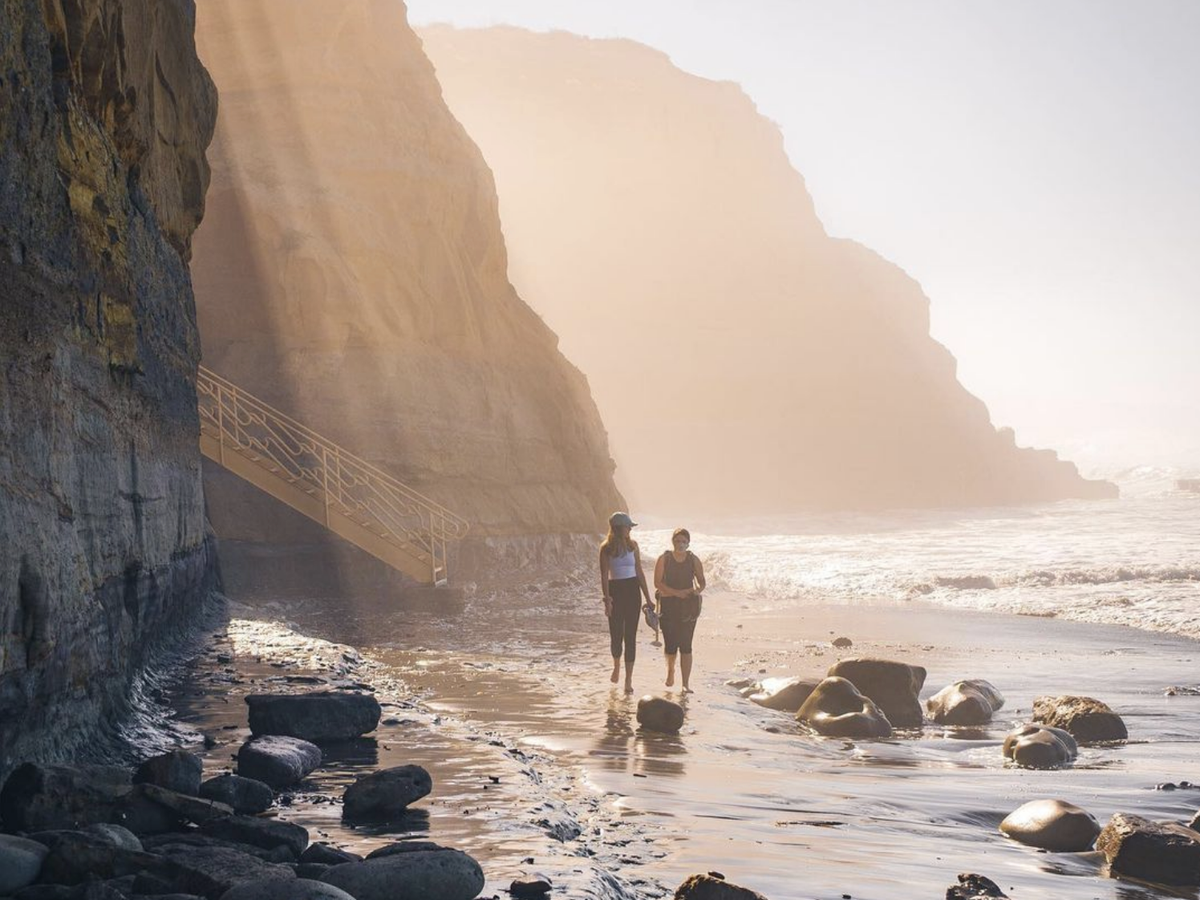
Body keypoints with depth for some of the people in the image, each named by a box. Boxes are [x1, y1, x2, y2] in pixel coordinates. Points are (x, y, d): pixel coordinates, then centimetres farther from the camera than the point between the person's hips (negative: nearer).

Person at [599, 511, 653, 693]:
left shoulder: (632, 545, 6)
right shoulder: (606, 548, -3)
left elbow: (639, 572, 9)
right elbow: (604, 576, -7)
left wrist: (648, 598, 8)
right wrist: (607, 598, -18)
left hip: (632, 591, 2)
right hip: (615, 591, -2)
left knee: (630, 635, -1)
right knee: (616, 634, 4)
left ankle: (628, 680, 0)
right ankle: (616, 665, 34)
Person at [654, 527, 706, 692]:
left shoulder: (693, 560, 4)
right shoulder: (664, 559, -2)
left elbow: (702, 581, 8)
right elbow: (657, 582, -8)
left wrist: (698, 589, -16)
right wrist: (676, 592, -19)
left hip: (688, 606, 1)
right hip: (668, 604, -1)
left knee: (685, 646, -4)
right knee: (670, 644, -1)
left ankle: (685, 685, -2)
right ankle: (670, 669, 33)